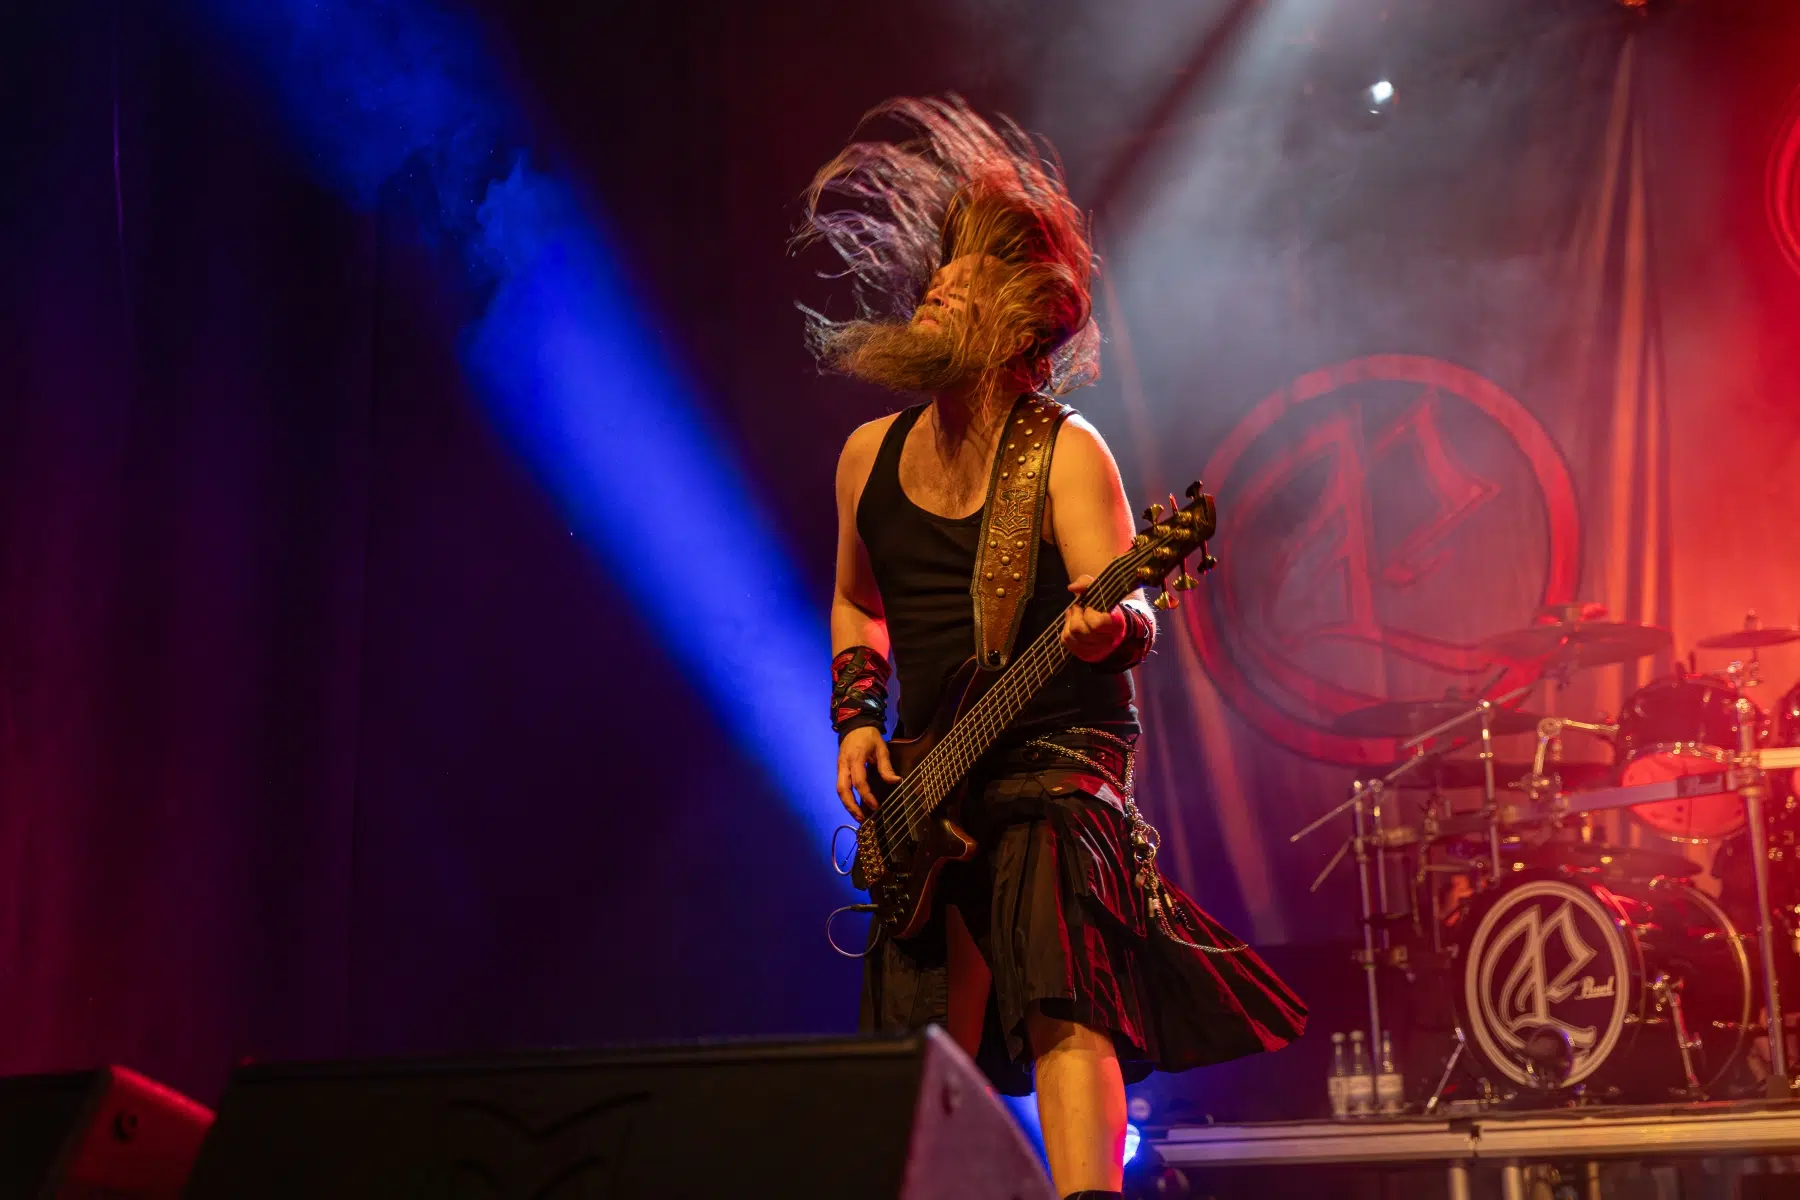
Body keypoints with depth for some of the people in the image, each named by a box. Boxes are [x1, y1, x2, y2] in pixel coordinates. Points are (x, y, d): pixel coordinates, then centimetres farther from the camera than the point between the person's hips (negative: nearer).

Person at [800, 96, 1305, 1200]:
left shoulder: (1066, 452, -7)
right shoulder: (871, 457, 9)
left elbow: (1131, 618, -17)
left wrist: (1105, 626, -41)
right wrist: (858, 725, 9)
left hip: (1058, 769, -5)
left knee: (1064, 1008, -22)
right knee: (929, 1075, 5)